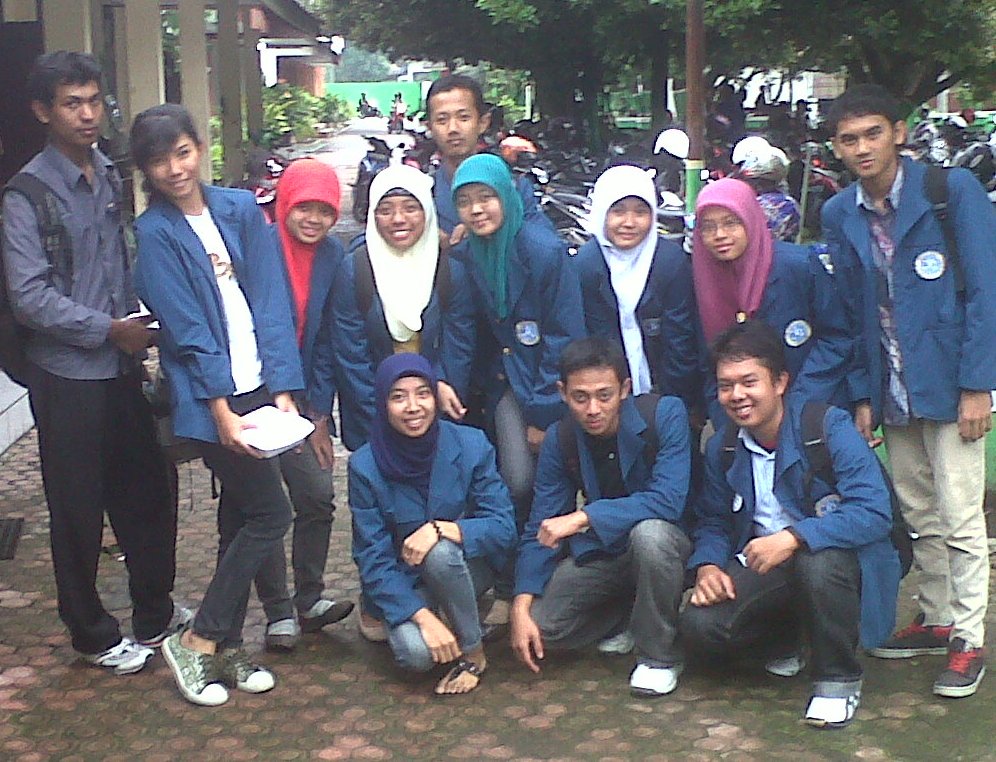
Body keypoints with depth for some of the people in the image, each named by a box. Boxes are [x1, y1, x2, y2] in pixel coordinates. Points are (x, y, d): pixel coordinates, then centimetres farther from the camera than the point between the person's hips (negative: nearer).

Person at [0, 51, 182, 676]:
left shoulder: (113, 178, 7)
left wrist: (145, 327, 1)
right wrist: (110, 329, -16)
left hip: (124, 366, 6)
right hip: (69, 374, -6)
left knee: (148, 492, 14)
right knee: (79, 509, 7)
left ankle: (156, 613, 32)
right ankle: (93, 634, 23)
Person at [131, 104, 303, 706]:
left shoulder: (241, 209, 6)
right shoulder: (155, 232, -6)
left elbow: (271, 302, 1)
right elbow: (187, 329, -11)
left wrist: (282, 387, -7)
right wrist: (221, 409, -16)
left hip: (261, 387, 5)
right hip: (211, 398, -5)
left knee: (241, 519, 12)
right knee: (270, 515, -5)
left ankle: (227, 648, 24)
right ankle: (198, 642, 7)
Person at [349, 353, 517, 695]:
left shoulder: (471, 445, -15)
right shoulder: (366, 465, -15)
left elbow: (504, 528, -15)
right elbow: (373, 559, -14)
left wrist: (442, 529, -33)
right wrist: (424, 618, -25)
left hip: (467, 565, 0)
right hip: (406, 580, 0)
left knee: (441, 552, -34)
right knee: (414, 653, -29)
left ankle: (473, 655, -13)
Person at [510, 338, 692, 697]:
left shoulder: (665, 414, -20)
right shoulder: (560, 438, -8)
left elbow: (668, 499, -31)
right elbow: (540, 528, -5)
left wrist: (583, 517, -36)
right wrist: (521, 605, -17)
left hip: (663, 541, -4)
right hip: (599, 553, 4)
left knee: (649, 533, -39)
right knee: (539, 627, -15)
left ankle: (660, 656, -16)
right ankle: (630, 614, 15)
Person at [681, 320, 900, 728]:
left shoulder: (829, 427, -17)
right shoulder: (721, 448, 1)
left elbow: (874, 512, -28)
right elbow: (713, 522, 11)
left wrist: (793, 537, -38)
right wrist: (707, 566, -13)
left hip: (836, 557, -4)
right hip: (761, 566, 5)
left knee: (818, 563, -41)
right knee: (699, 625, -21)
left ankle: (838, 679, -13)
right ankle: (782, 640, 14)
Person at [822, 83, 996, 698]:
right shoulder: (839, 214, 4)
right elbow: (851, 312, 9)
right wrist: (862, 395, 4)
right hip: (892, 389, 5)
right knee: (919, 515, 14)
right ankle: (936, 619, 29)